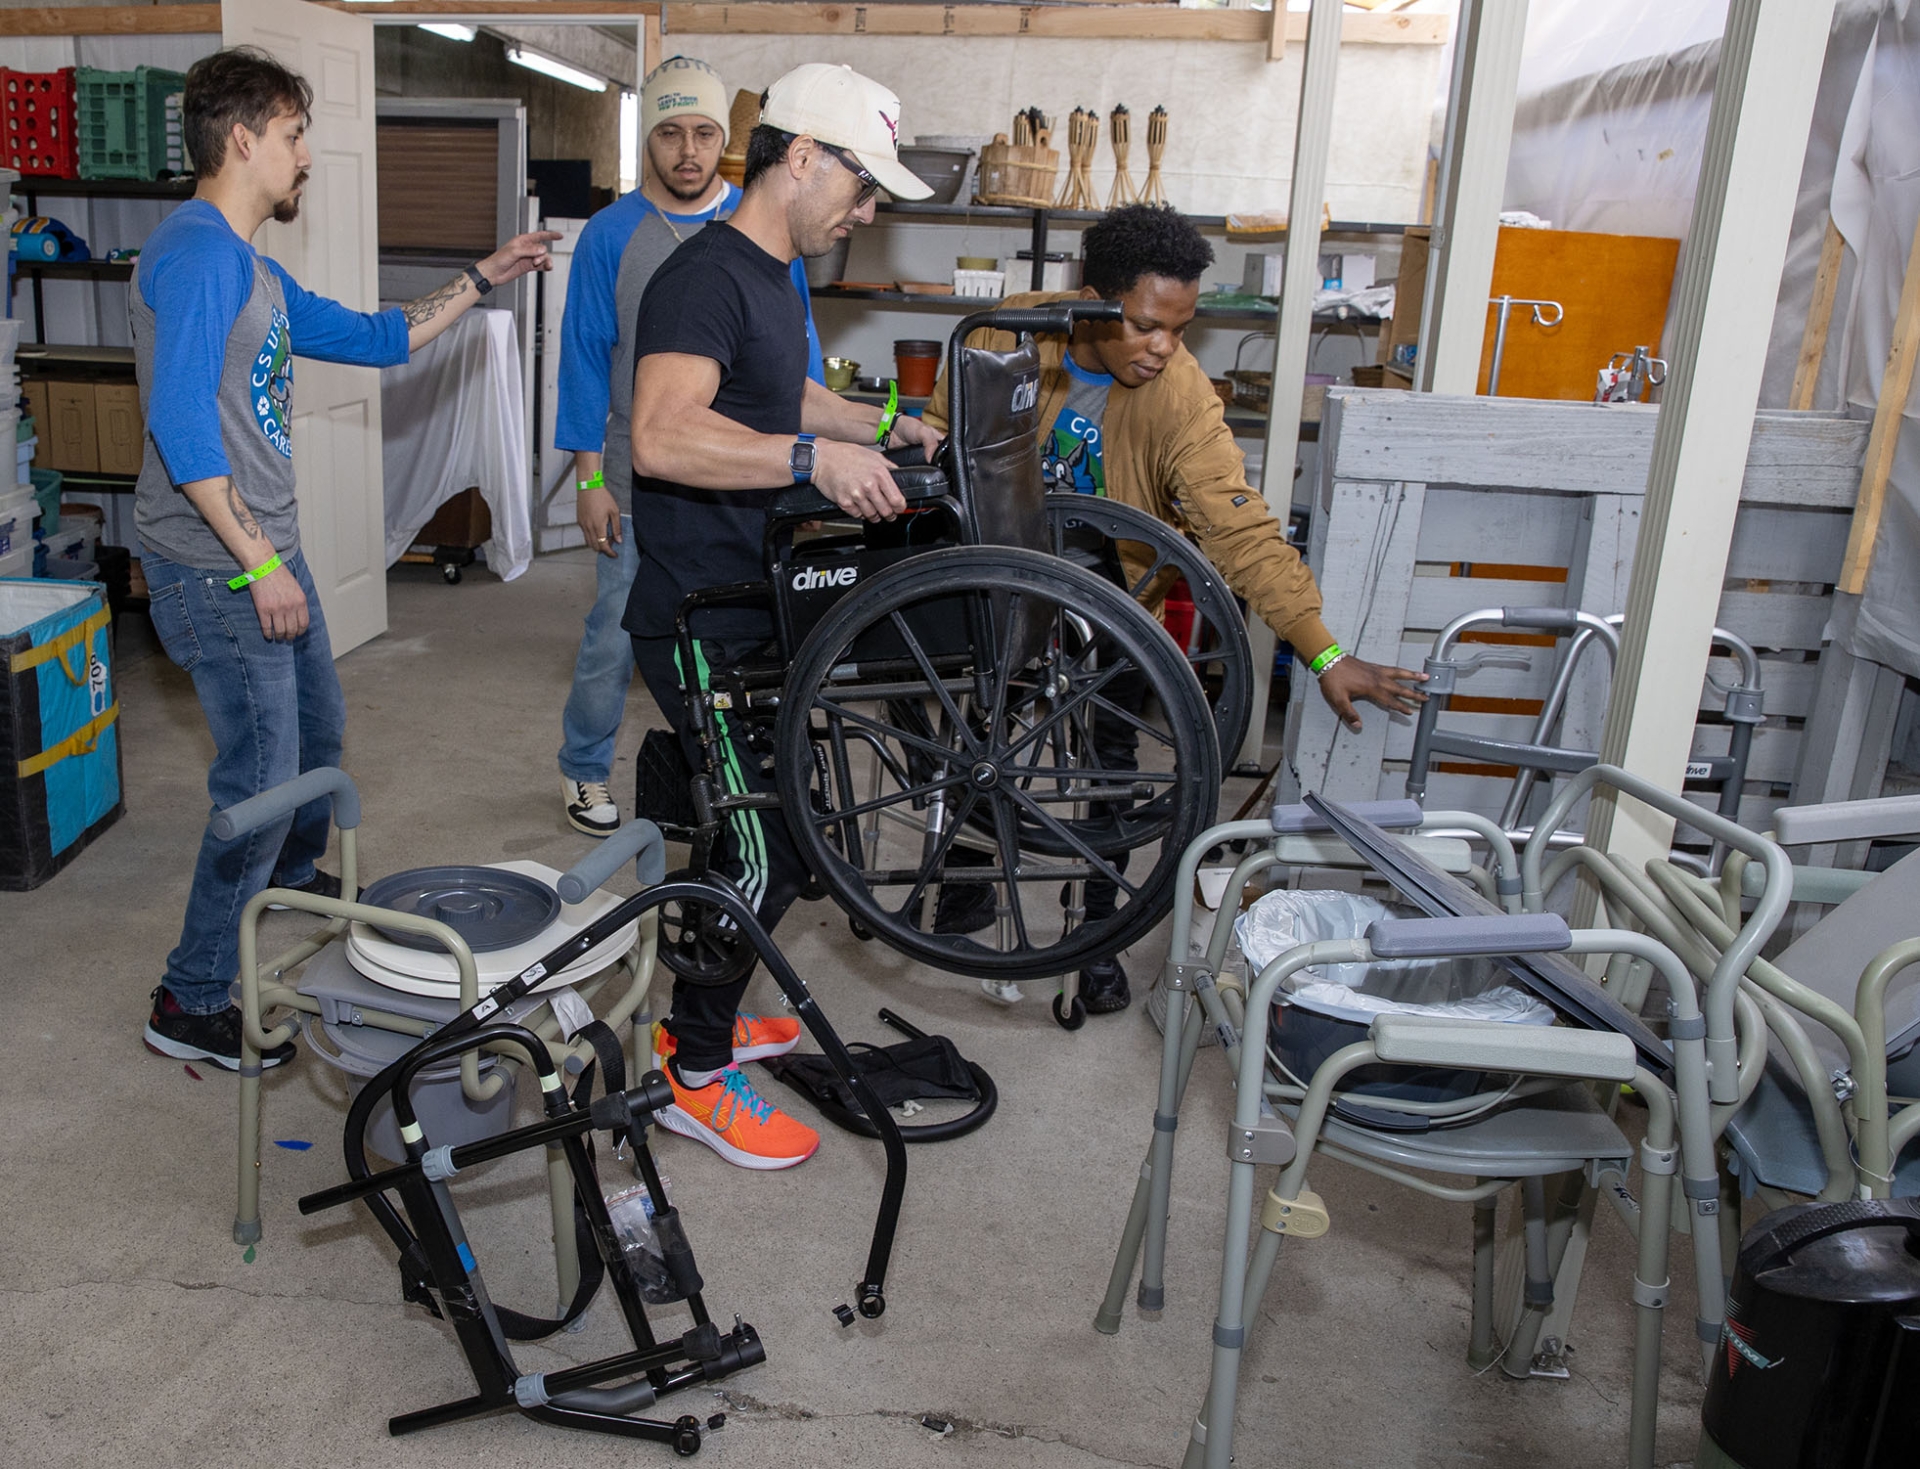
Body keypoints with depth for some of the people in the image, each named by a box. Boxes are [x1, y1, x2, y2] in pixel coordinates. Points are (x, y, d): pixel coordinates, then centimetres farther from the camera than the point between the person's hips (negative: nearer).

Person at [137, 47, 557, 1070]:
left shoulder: (250, 267, 15)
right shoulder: (197, 250, -17)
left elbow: (373, 338, 22)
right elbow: (180, 421, -25)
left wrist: (482, 278, 20)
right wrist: (259, 564, -24)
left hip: (267, 555, 10)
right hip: (220, 573, -10)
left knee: (317, 733, 24)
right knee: (263, 782, -6)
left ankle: (292, 881, 51)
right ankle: (192, 1002, 8)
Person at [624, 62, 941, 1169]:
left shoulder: (774, 277, 15)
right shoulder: (707, 276, -18)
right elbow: (663, 436, -34)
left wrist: (884, 428, 22)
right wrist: (816, 456, -37)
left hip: (747, 609, 10)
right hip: (699, 624, -10)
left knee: (751, 831, 19)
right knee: (770, 851, -5)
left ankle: (698, 1018, 36)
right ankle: (696, 1076, 12)